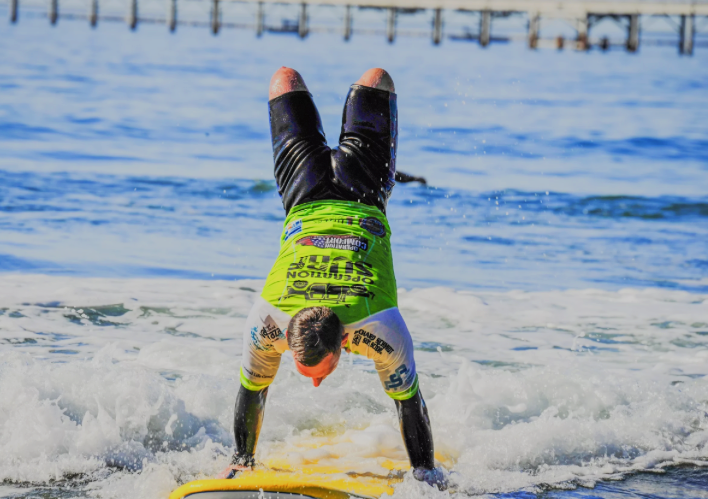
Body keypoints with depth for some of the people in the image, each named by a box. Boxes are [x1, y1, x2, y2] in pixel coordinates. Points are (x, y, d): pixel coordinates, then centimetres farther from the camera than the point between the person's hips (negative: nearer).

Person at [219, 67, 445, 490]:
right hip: (308, 201, 1)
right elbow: (251, 391, -18)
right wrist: (242, 459, -10)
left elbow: (409, 400, -28)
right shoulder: (266, 319, -35)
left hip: (363, 204, -1)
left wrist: (426, 469, -22)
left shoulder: (380, 328, -40)